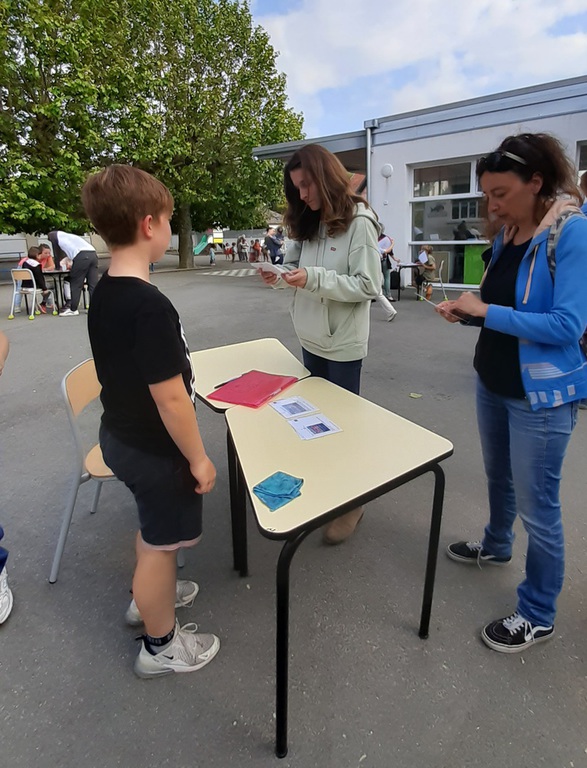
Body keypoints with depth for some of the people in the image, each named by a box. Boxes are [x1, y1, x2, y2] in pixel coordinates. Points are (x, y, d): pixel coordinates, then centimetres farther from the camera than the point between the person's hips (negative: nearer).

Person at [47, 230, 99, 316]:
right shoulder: (68, 236, 39)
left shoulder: (54, 235, 20)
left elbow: (57, 253, 26)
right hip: (93, 253, 6)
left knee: (75, 284, 3)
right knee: (93, 284, 5)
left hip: (82, 256, -6)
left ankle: (72, 309, 7)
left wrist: (57, 266, 38)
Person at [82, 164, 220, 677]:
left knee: (152, 526, 29)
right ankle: (160, 645, 35)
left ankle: (148, 596, 54)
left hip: (120, 436, 9)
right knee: (162, 543, 12)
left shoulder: (103, 293, 0)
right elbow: (170, 399, -27)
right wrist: (198, 458, -16)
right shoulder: (151, 306, -29)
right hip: (154, 449, -9)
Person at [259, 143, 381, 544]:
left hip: (343, 344, -7)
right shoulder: (310, 222, 9)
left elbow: (369, 286, -18)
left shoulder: (359, 221, -12)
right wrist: (281, 274, -7)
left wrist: (312, 279, -25)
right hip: (311, 339, 7)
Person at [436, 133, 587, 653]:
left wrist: (485, 312, -24)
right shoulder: (508, 235, 4)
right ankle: (496, 546, 52)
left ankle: (538, 616, 24)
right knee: (498, 478, 25)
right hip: (492, 382, 8)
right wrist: (466, 311, -5)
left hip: (540, 395, -7)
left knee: (537, 505, 4)